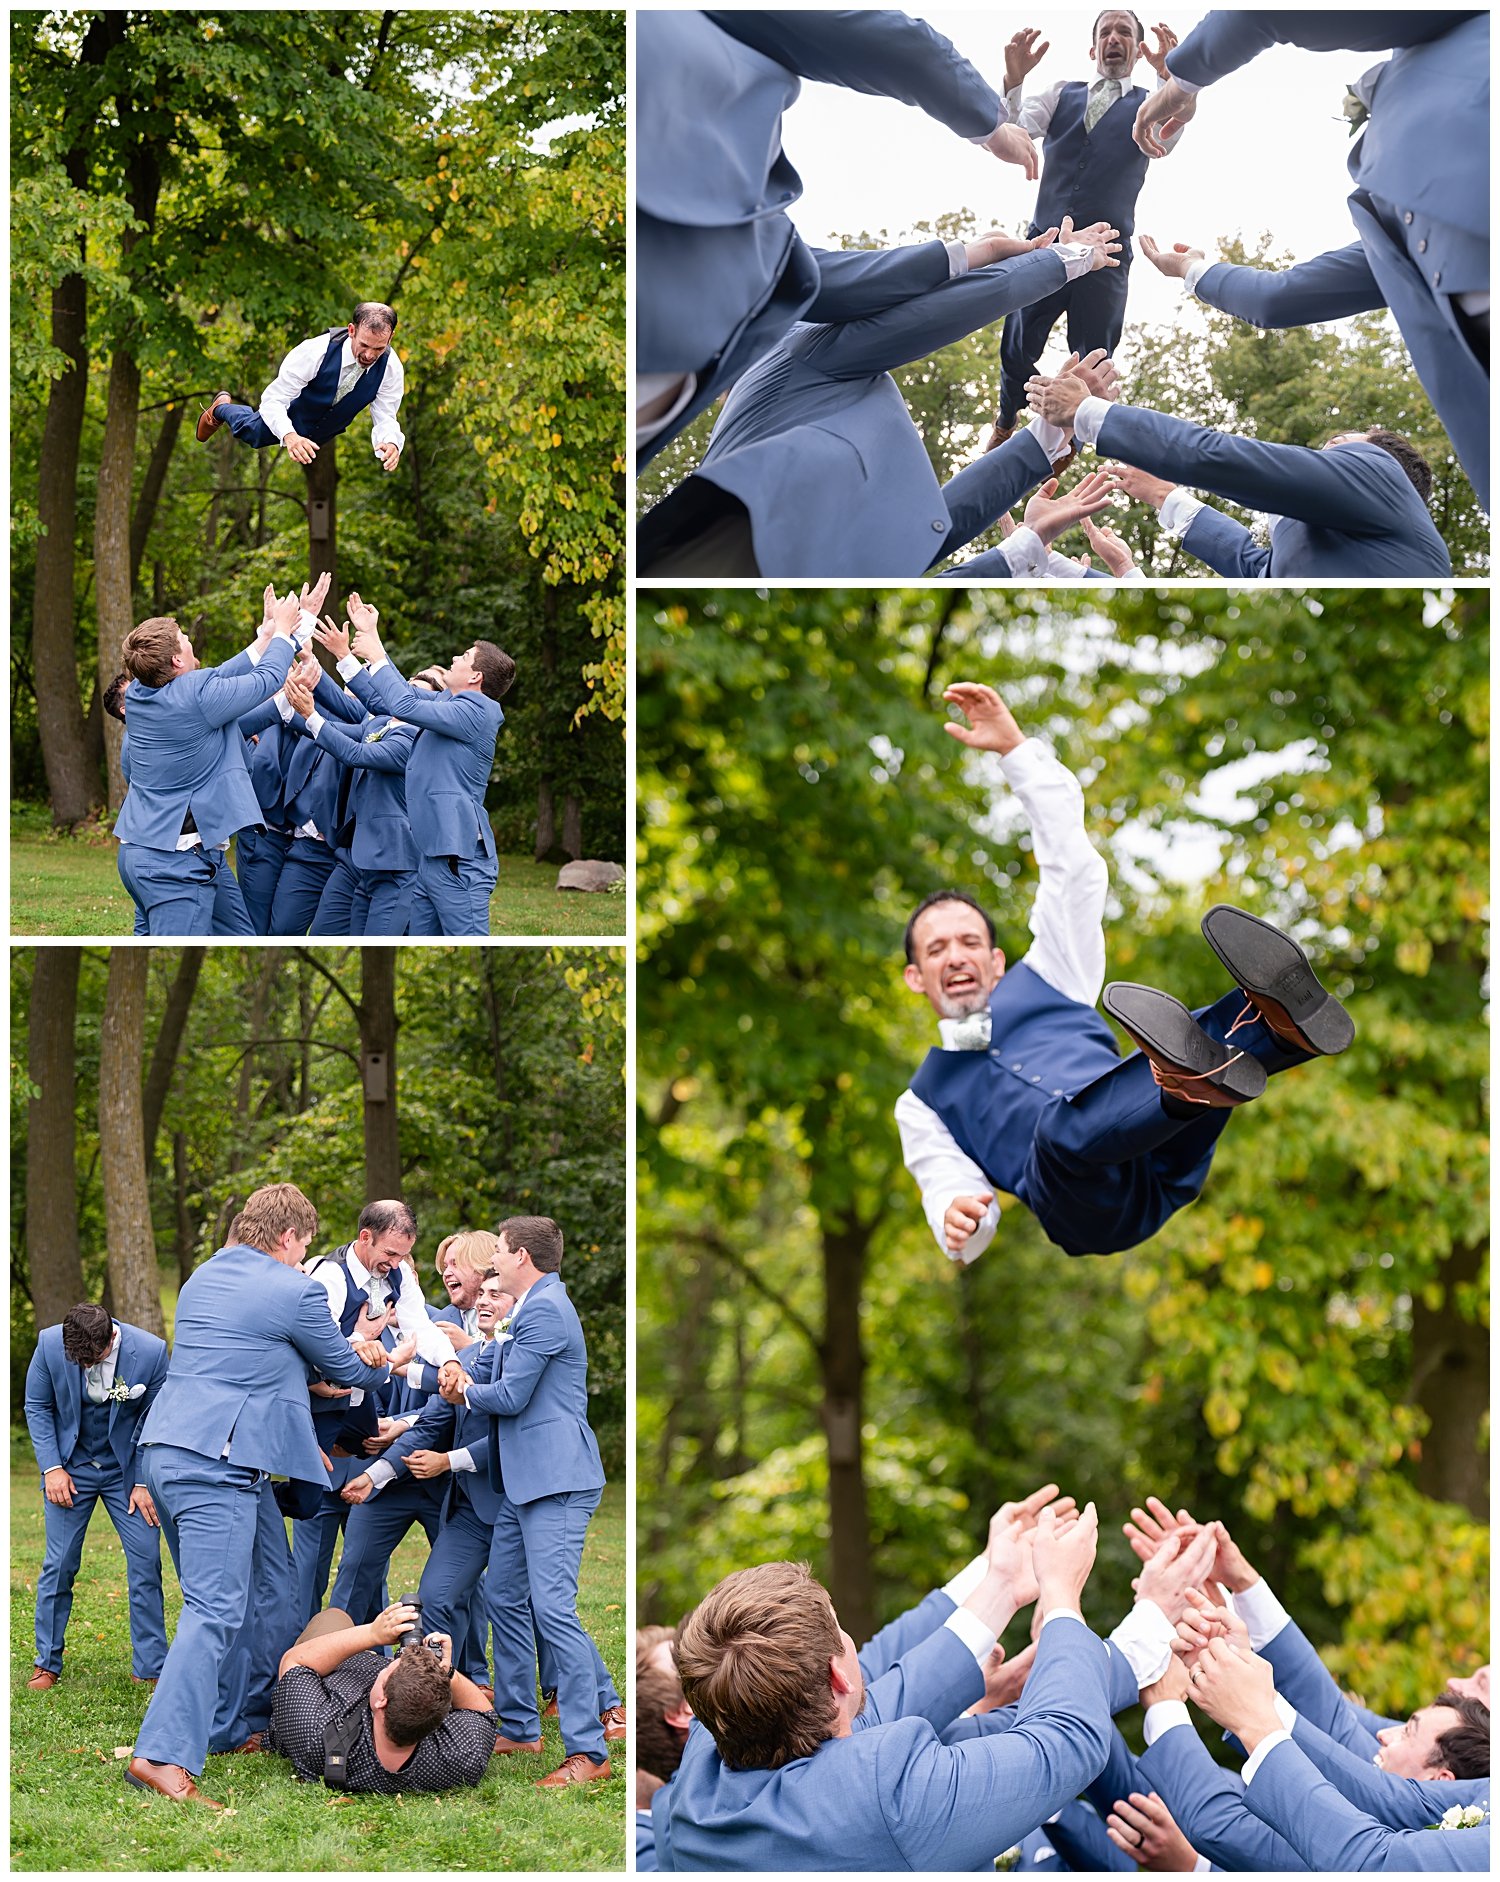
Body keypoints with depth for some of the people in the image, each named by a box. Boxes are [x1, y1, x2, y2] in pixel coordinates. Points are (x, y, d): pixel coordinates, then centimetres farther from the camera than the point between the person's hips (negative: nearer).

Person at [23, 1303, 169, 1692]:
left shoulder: (151, 1351, -21)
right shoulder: (50, 1344, -17)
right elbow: (36, 1406, -3)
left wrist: (145, 1482, -9)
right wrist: (51, 1468, -10)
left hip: (128, 1470, 0)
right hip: (71, 1468, 0)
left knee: (145, 1562, -4)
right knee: (59, 1564, -1)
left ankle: (150, 1667, 5)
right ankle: (47, 1664, 13)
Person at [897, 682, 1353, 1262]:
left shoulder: (1041, 979, 35)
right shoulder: (923, 1101, 33)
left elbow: (1071, 863, 29)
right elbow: (950, 1189, 18)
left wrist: (1015, 747, 23)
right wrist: (957, 1222, -9)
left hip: (1161, 1168, 3)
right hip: (1085, 1202, -3)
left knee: (1215, 1042, -27)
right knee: (1069, 1121, -39)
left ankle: (1282, 1022, -61)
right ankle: (1191, 1084, -68)